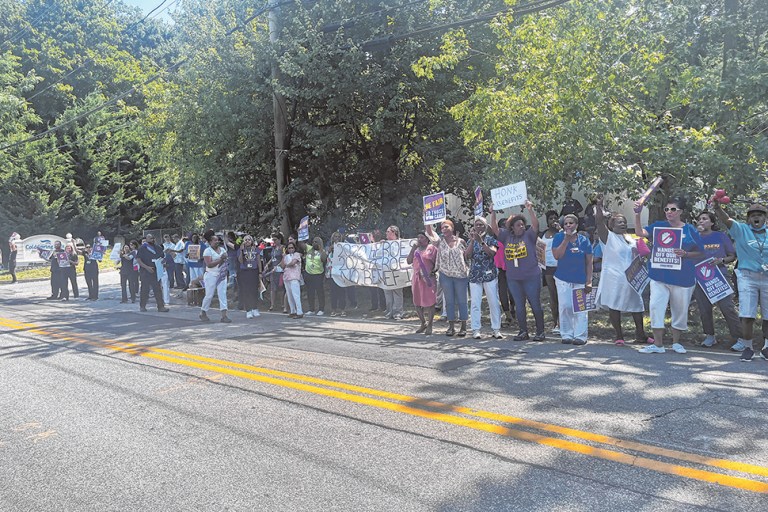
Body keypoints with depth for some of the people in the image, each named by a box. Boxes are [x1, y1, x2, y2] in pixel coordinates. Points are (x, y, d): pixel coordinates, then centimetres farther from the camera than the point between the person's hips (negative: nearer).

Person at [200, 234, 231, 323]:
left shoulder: (222, 249, 11)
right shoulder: (208, 250, -8)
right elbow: (209, 264, -18)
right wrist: (220, 260, -20)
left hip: (222, 275, 5)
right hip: (211, 275, -5)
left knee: (223, 294, -3)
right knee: (209, 295, 1)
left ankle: (224, 316, -6)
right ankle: (203, 313, 22)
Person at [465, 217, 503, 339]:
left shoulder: (491, 239, 4)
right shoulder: (471, 241, 11)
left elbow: (492, 252, -14)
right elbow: (467, 256, -3)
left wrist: (481, 241, -21)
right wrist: (472, 241, -11)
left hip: (490, 275, -2)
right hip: (474, 276, 2)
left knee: (494, 302, -1)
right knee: (475, 303, -1)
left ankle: (496, 329, 6)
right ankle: (476, 330, 2)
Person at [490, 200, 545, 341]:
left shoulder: (529, 235, 0)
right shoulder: (507, 236, 7)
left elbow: (535, 224, -15)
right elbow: (494, 228, 3)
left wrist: (530, 209, -25)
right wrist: (493, 213, -7)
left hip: (531, 277, -3)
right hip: (513, 279, 4)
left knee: (535, 305, 2)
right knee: (519, 306, 9)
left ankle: (540, 332, 11)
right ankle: (523, 332, 18)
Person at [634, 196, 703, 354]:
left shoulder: (690, 230, 1)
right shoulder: (659, 226, 4)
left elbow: (700, 252, 5)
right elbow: (640, 232, -10)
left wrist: (685, 254, -14)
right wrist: (637, 214, -23)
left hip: (683, 278, 0)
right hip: (659, 275, 1)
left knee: (680, 310, 10)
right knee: (656, 307, -6)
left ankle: (676, 342, 27)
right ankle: (658, 344, 1)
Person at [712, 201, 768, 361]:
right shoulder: (741, 230, 2)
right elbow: (725, 219, -14)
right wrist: (717, 207, -32)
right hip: (747, 277, -3)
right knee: (747, 315, -8)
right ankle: (748, 347, 6)